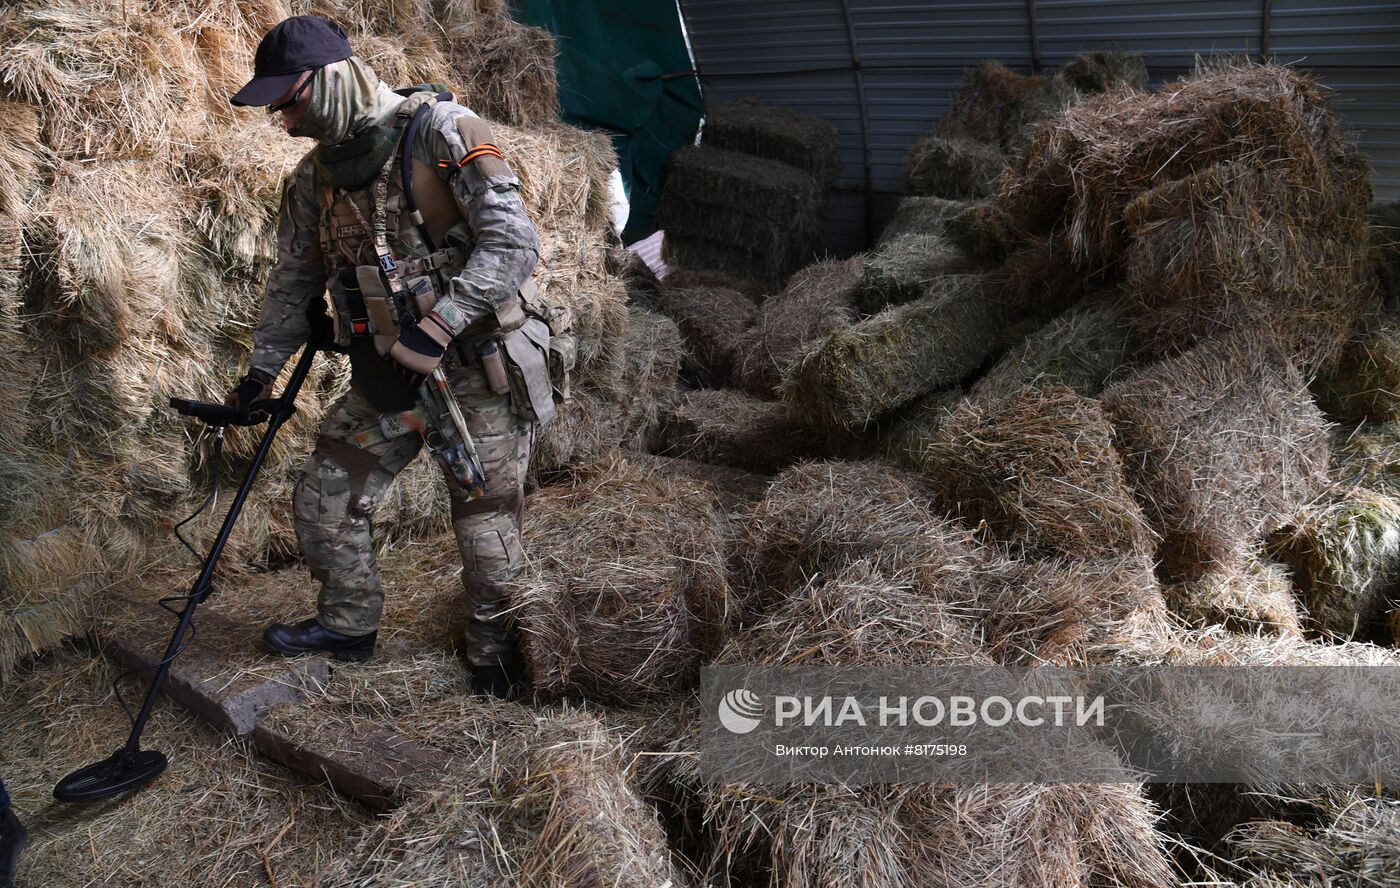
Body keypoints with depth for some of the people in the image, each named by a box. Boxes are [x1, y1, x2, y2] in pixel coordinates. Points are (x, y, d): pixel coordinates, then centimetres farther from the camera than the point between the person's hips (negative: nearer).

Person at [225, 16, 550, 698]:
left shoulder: (440, 132, -14)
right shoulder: (314, 177, 8)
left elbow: (514, 243, -21)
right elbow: (293, 282, 20)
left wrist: (438, 327, -26)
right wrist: (261, 371, 21)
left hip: (474, 367, -6)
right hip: (385, 373, 7)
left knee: (486, 525, 1)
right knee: (324, 499, 9)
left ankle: (493, 655, 22)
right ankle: (348, 624, 32)